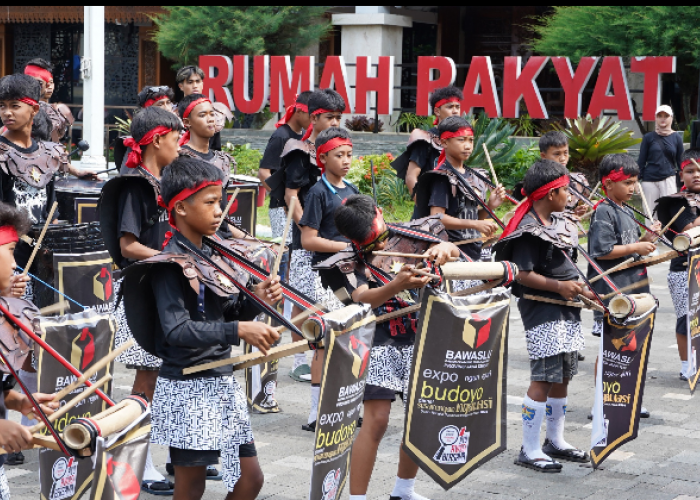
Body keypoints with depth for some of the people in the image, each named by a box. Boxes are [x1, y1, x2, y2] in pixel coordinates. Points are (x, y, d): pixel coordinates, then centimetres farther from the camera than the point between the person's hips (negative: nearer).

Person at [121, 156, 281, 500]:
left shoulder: (209, 257, 10)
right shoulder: (169, 264, -15)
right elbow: (177, 331, -26)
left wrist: (253, 300, -4)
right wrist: (239, 330, -33)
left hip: (222, 384, 8)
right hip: (188, 389, -8)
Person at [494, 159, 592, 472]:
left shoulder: (560, 223, 13)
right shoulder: (529, 231, -16)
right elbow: (522, 274, -21)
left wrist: (579, 289, 12)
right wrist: (558, 286, -22)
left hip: (566, 311, 10)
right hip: (542, 313, -10)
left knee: (562, 377, 15)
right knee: (544, 379, -9)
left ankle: (556, 441, 27)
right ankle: (529, 451, -3)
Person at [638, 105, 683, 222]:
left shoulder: (677, 138, 7)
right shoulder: (649, 137, 6)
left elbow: (680, 163, 10)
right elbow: (641, 161, 7)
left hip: (669, 179, 0)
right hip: (649, 180, 0)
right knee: (651, 213, 2)